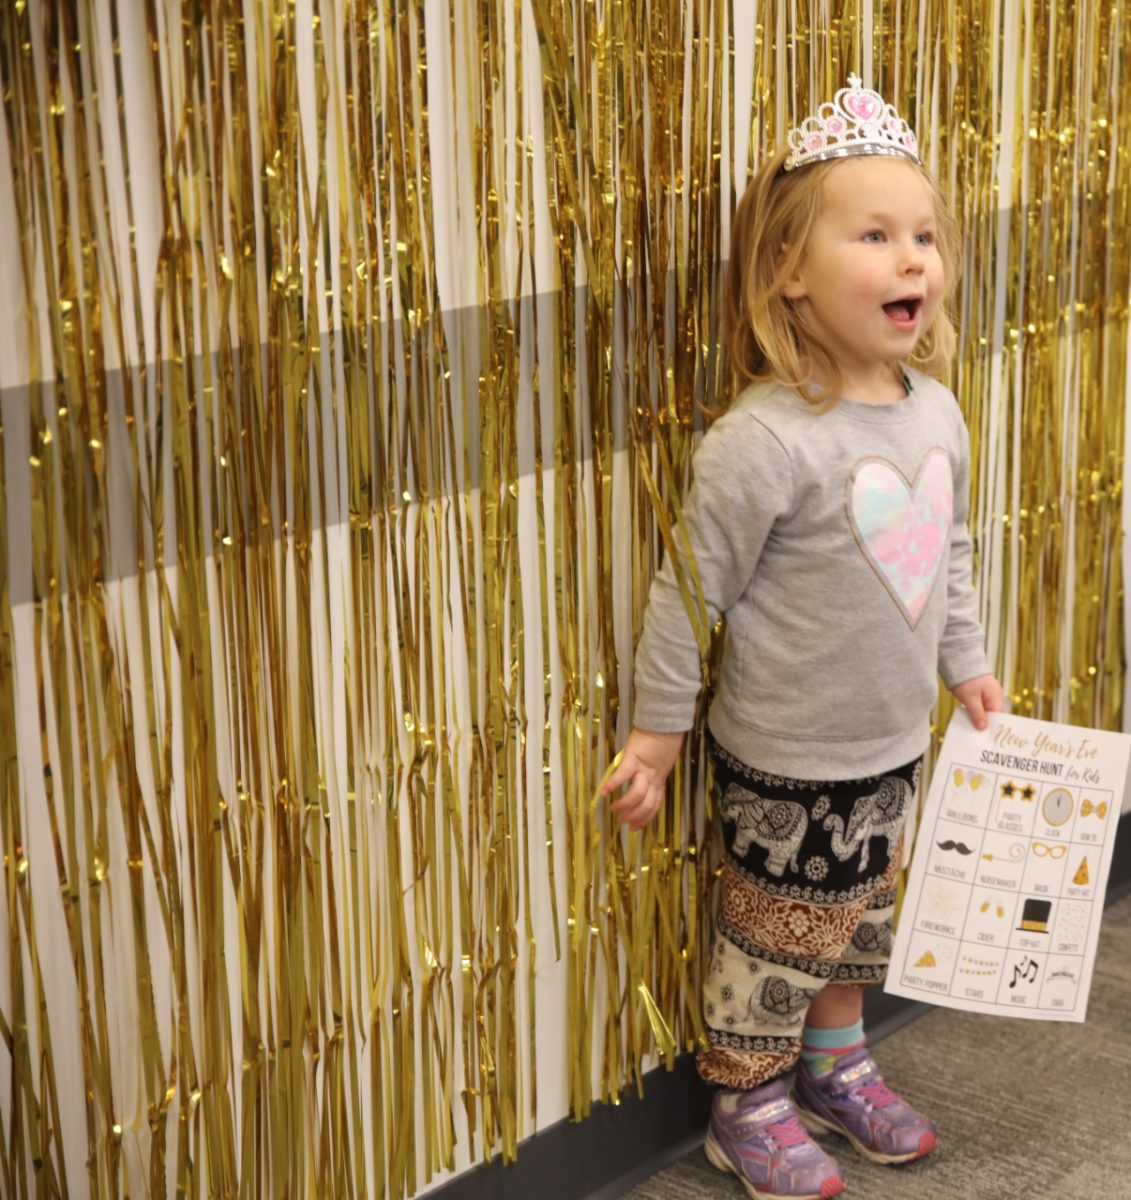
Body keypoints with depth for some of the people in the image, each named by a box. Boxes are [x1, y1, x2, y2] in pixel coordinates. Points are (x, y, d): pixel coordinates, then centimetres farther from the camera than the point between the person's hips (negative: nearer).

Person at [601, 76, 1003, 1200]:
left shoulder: (935, 410, -3)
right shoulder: (764, 441, -26)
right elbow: (690, 588, -18)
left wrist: (965, 661, 18)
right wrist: (657, 729, -12)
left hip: (893, 741, 7)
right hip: (785, 761, -6)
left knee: (858, 914, 24)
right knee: (775, 933, 11)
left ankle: (835, 1065, 46)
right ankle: (746, 1107, 32)